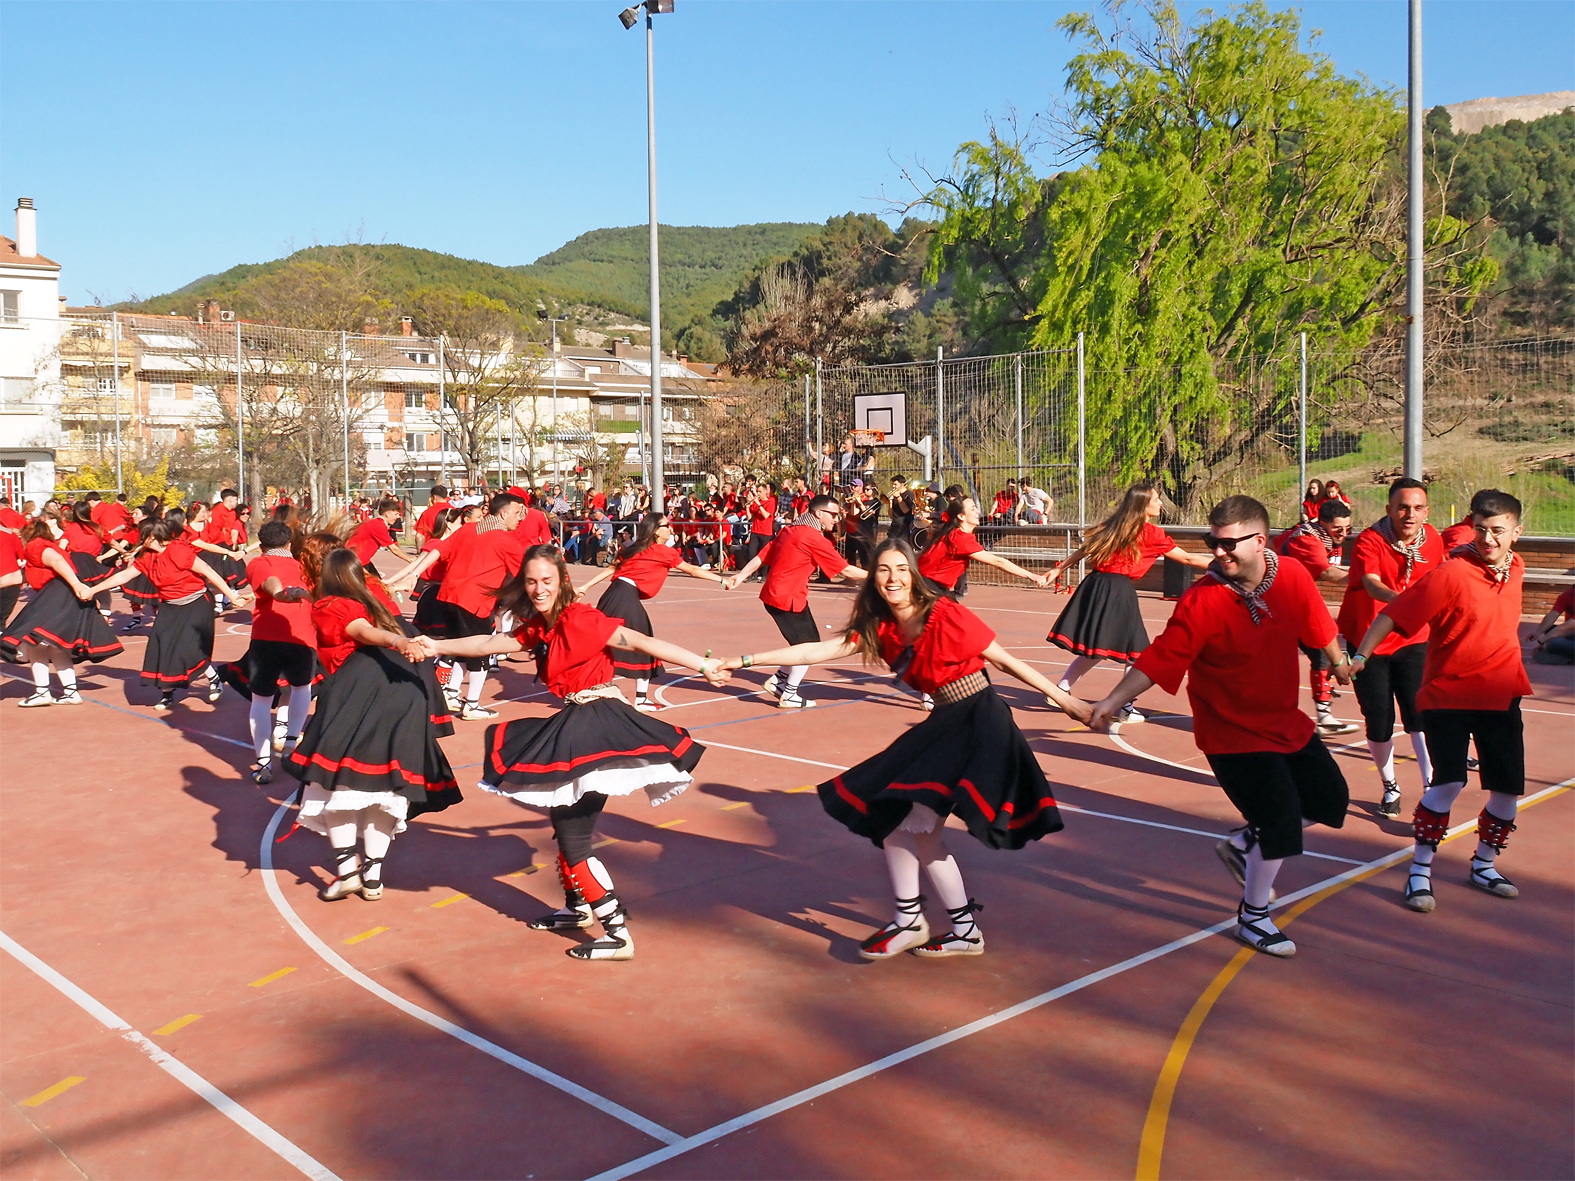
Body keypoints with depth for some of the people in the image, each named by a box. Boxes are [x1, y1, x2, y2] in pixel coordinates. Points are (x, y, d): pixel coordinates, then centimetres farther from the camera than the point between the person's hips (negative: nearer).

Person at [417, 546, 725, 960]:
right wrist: (437, 646, 19)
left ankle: (618, 934, -1)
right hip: (574, 725, 9)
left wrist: (703, 665, -24)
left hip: (598, 727, -9)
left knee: (574, 836, -6)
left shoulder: (579, 620, -15)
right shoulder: (538, 628, 10)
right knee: (564, 820, 22)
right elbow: (489, 643, 20)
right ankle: (577, 908, 42)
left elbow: (642, 642, -21)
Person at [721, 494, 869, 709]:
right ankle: (789, 696, 12)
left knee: (811, 642, 16)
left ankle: (778, 680, 22)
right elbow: (845, 571, -14)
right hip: (788, 598, -9)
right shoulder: (815, 538, -16)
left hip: (774, 593, 9)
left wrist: (740, 576, 11)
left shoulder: (790, 530, 10)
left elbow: (761, 556, 9)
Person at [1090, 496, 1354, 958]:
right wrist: (1112, 701, -33)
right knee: (1282, 817, -10)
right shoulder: (1202, 601, -25)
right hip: (1233, 732, -7)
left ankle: (1242, 844, 32)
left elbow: (1318, 625, 7)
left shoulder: (1293, 576, -11)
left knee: (1331, 799, 15)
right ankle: (1253, 917, 13)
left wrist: (1339, 661, 24)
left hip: (1286, 720, 7)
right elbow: (1159, 659, -25)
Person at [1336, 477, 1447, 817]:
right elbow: (1372, 585, -38)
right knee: (1379, 723, 1)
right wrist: (1402, 600, -56)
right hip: (1367, 641, -3)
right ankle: (1390, 788, 24)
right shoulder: (1370, 541, -20)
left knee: (1419, 714, -12)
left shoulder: (1433, 539, -4)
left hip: (1412, 640, 3)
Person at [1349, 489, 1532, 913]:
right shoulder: (1451, 574, -18)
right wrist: (1360, 655, -26)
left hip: (1500, 696, 6)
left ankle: (1484, 865, 31)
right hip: (1448, 694, -6)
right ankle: (1420, 871, -2)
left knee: (1509, 789, 9)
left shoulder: (1515, 568, 3)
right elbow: (1394, 613, -20)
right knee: (1449, 782, -17)